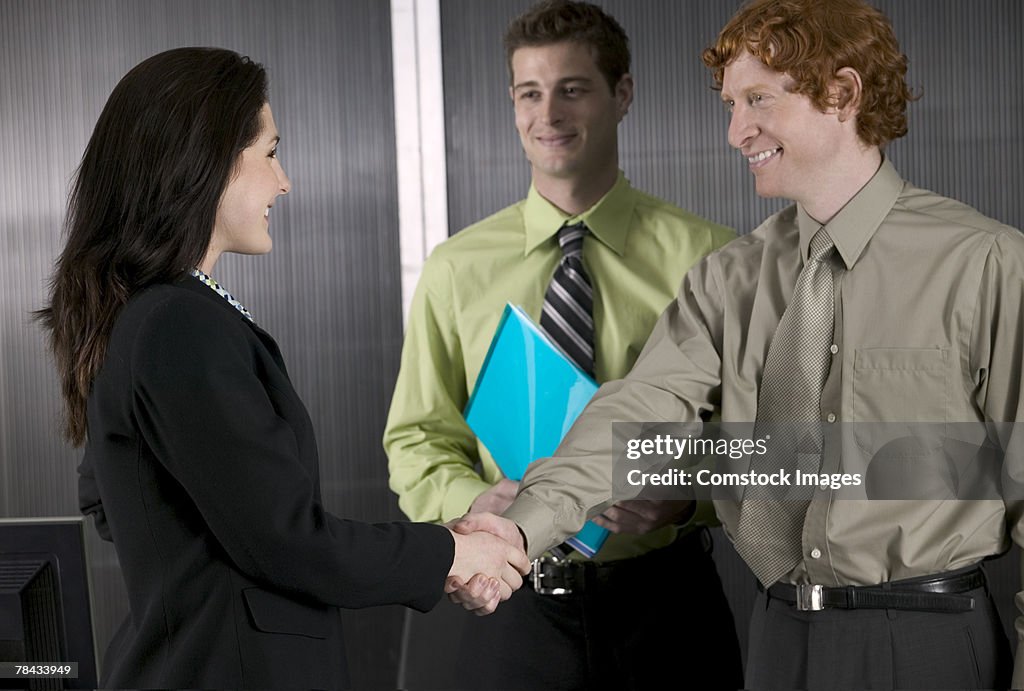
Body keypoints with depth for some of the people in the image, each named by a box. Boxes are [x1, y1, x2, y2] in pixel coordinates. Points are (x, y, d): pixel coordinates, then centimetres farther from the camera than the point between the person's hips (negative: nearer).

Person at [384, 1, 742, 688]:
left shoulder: (705, 258, -4)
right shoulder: (456, 270, 3)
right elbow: (418, 439, 7)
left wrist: (686, 495, -20)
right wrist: (475, 499, -13)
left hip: (660, 611, -1)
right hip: (501, 608, 1)